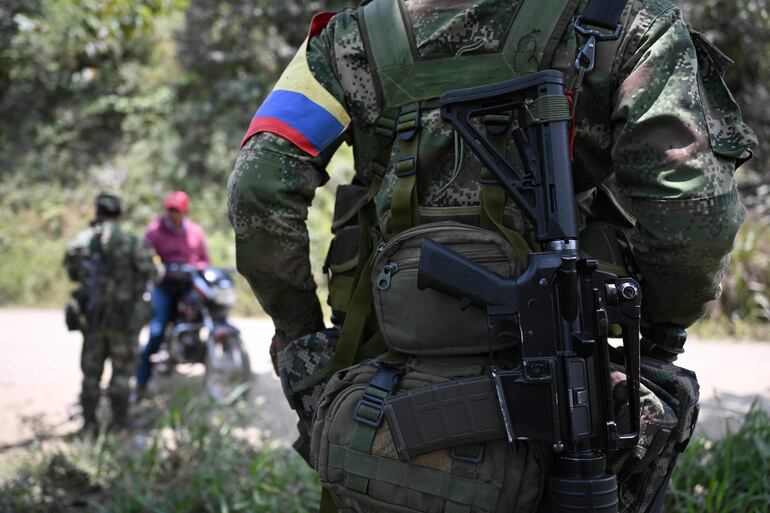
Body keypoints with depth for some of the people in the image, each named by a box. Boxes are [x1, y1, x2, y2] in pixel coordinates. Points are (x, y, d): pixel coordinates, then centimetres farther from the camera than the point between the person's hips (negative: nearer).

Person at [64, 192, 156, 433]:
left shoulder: (79, 242, -2)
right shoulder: (130, 242, -14)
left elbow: (72, 271, 6)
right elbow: (148, 271, -11)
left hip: (91, 313, 3)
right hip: (124, 313, -3)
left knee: (91, 368, 14)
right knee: (122, 368, 9)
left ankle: (89, 421, 16)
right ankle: (119, 419, 9)